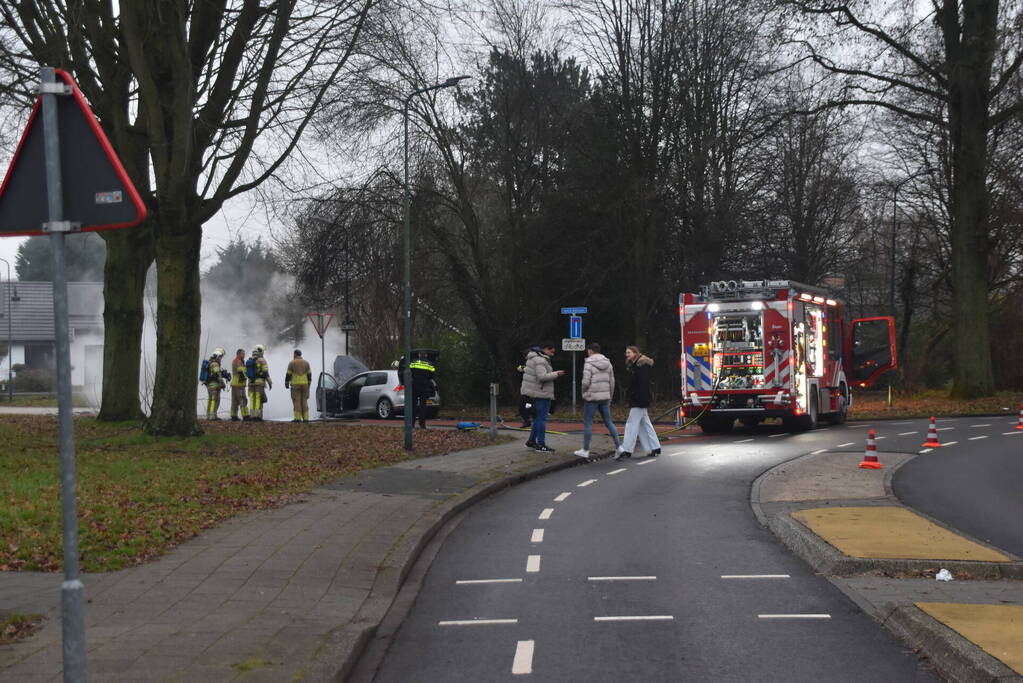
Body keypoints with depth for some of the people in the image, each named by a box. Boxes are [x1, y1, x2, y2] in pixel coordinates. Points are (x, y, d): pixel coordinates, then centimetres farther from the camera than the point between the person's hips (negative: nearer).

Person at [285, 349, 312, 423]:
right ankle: (305, 418, 1)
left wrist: (286, 384, 5)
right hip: (304, 385, 3)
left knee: (296, 401, -3)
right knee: (304, 401, 6)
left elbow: (288, 374, -4)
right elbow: (309, 374, 7)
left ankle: (298, 418, -8)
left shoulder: (292, 363, -4)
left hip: (295, 385, -3)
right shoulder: (306, 363, 6)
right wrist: (308, 385, 13)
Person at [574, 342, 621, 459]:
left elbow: (586, 382, -17)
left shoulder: (589, 363, -12)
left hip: (592, 397, -6)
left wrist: (584, 393, 2)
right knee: (609, 422, 12)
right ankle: (619, 446, 6)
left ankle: (585, 450, 8)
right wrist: (610, 398, 18)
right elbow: (612, 382, 9)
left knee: (587, 423, 4)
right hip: (605, 397, 6)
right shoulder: (607, 363, 7)